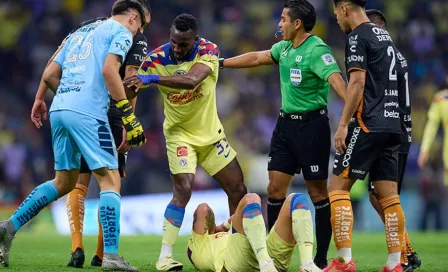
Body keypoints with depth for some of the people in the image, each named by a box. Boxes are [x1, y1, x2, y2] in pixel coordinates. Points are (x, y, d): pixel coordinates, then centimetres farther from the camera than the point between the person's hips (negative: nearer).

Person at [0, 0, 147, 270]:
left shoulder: (80, 32, 27)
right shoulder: (121, 31, 6)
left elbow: (49, 75, 23)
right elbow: (109, 70, -12)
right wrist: (129, 116, -12)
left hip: (59, 109, 8)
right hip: (88, 113, -7)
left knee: (64, 182, 20)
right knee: (110, 179, -5)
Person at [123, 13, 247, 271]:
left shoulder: (209, 50, -21)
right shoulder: (156, 59, -18)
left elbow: (192, 80, -41)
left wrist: (152, 79, -50)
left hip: (210, 132, 3)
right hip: (179, 134, -3)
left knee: (238, 189, 7)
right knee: (183, 189, -22)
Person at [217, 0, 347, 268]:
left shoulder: (317, 50, -18)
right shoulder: (286, 47, 9)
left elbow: (336, 79, -31)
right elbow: (257, 58, 24)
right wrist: (220, 63, 30)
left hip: (311, 125, -8)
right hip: (286, 123, 8)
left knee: (317, 191, -1)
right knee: (275, 188, 6)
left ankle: (321, 258, 7)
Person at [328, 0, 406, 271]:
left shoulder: (358, 37, -7)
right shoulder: (385, 36, 18)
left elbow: (357, 83, -16)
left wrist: (343, 124, -15)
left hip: (368, 125, -8)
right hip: (392, 124, 8)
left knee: (338, 187, -4)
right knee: (389, 195, 6)